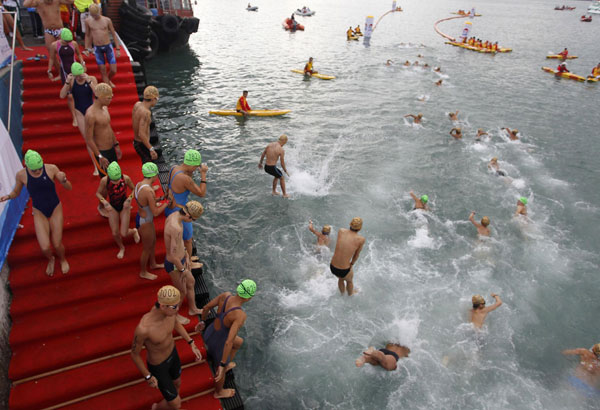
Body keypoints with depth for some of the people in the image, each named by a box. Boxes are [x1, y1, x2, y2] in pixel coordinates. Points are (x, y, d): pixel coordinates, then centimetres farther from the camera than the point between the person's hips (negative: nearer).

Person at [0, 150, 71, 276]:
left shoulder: (51, 168, -18)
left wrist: (63, 180, -31)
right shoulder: (21, 175, -14)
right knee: (45, 247, -10)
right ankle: (50, 259, 28)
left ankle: (62, 259, 39)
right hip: (39, 212, 1)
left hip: (55, 209, 0)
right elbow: (16, 192, 5)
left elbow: (69, 188, -9)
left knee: (57, 245, 2)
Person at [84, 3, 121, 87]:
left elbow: (114, 34, 3)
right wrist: (86, 49, 9)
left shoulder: (107, 20, -5)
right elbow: (87, 35, 11)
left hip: (108, 46, 0)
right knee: (103, 71, 1)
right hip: (97, 49, 1)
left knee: (113, 70, -1)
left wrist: (118, 49, -1)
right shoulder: (88, 21, -1)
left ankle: (109, 80, 33)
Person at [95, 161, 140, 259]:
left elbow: (134, 189, -6)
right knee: (115, 233, 6)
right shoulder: (104, 180, -23)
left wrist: (129, 199, -22)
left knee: (124, 234, -2)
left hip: (124, 206, -1)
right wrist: (105, 203, -23)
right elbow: (98, 193, -6)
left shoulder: (126, 178, -25)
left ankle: (133, 231, 36)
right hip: (112, 207, 1)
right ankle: (121, 248, 38)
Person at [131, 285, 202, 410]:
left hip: (172, 352, 5)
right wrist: (148, 377, -11)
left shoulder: (168, 307, -28)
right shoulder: (143, 328, -47)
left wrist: (192, 344, -3)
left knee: (177, 384, 33)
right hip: (157, 366, -5)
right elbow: (134, 354, -25)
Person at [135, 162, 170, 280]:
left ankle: (153, 264, 53)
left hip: (140, 217, 9)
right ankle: (143, 272, 37)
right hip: (145, 223, -9)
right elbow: (156, 212, -28)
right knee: (147, 248, 15)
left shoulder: (139, 184, -5)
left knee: (153, 242, 30)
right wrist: (168, 202, -17)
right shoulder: (148, 191, -33)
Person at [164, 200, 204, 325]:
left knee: (191, 282, 27)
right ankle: (174, 315, 41)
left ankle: (193, 309, 49)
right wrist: (183, 269, -15)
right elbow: (174, 256, -32)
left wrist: (187, 257, 12)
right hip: (174, 265, -9)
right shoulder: (176, 228, -37)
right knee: (182, 292, 15)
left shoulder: (174, 215, -5)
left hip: (180, 260, 9)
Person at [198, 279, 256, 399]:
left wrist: (203, 321, 14)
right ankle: (218, 392, 60)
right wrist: (222, 365, -30)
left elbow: (206, 307, -5)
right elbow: (229, 342, -41)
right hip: (219, 346, -6)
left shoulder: (226, 295, -20)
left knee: (239, 342, 33)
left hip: (209, 335, 6)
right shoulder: (240, 315, -40)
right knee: (221, 371, 29)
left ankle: (226, 365, 58)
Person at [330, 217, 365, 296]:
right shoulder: (361, 239, -14)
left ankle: (342, 293, 67)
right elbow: (356, 255, 1)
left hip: (332, 267, 3)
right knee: (349, 280, 35)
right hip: (344, 271, -3)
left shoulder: (341, 231, -4)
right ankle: (350, 294, 64)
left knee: (340, 278, 39)